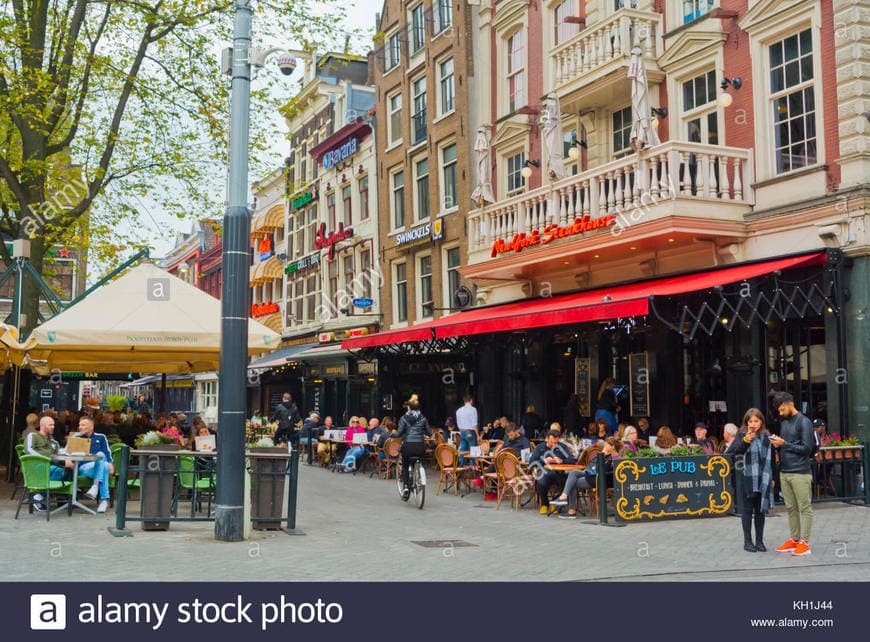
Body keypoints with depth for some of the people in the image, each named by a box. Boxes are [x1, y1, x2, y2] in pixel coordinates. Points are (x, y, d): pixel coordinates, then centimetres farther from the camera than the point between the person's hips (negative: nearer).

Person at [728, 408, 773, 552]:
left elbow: (770, 458, 14)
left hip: (763, 480, 4)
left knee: (760, 510, 9)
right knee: (748, 509, 4)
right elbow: (731, 450, -17)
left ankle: (759, 540, 18)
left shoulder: (766, 437, 8)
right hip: (748, 479, -3)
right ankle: (747, 541, 10)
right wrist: (745, 441, -30)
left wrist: (771, 478, 14)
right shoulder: (743, 435, -4)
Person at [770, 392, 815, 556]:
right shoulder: (783, 422, 16)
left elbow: (807, 448, -11)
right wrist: (777, 445, 1)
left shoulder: (804, 422, -7)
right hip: (784, 472, 7)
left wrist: (784, 444, -13)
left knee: (804, 508, -2)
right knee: (791, 508, 11)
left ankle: (804, 543, -1)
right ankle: (794, 540, 17)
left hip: (800, 473, -7)